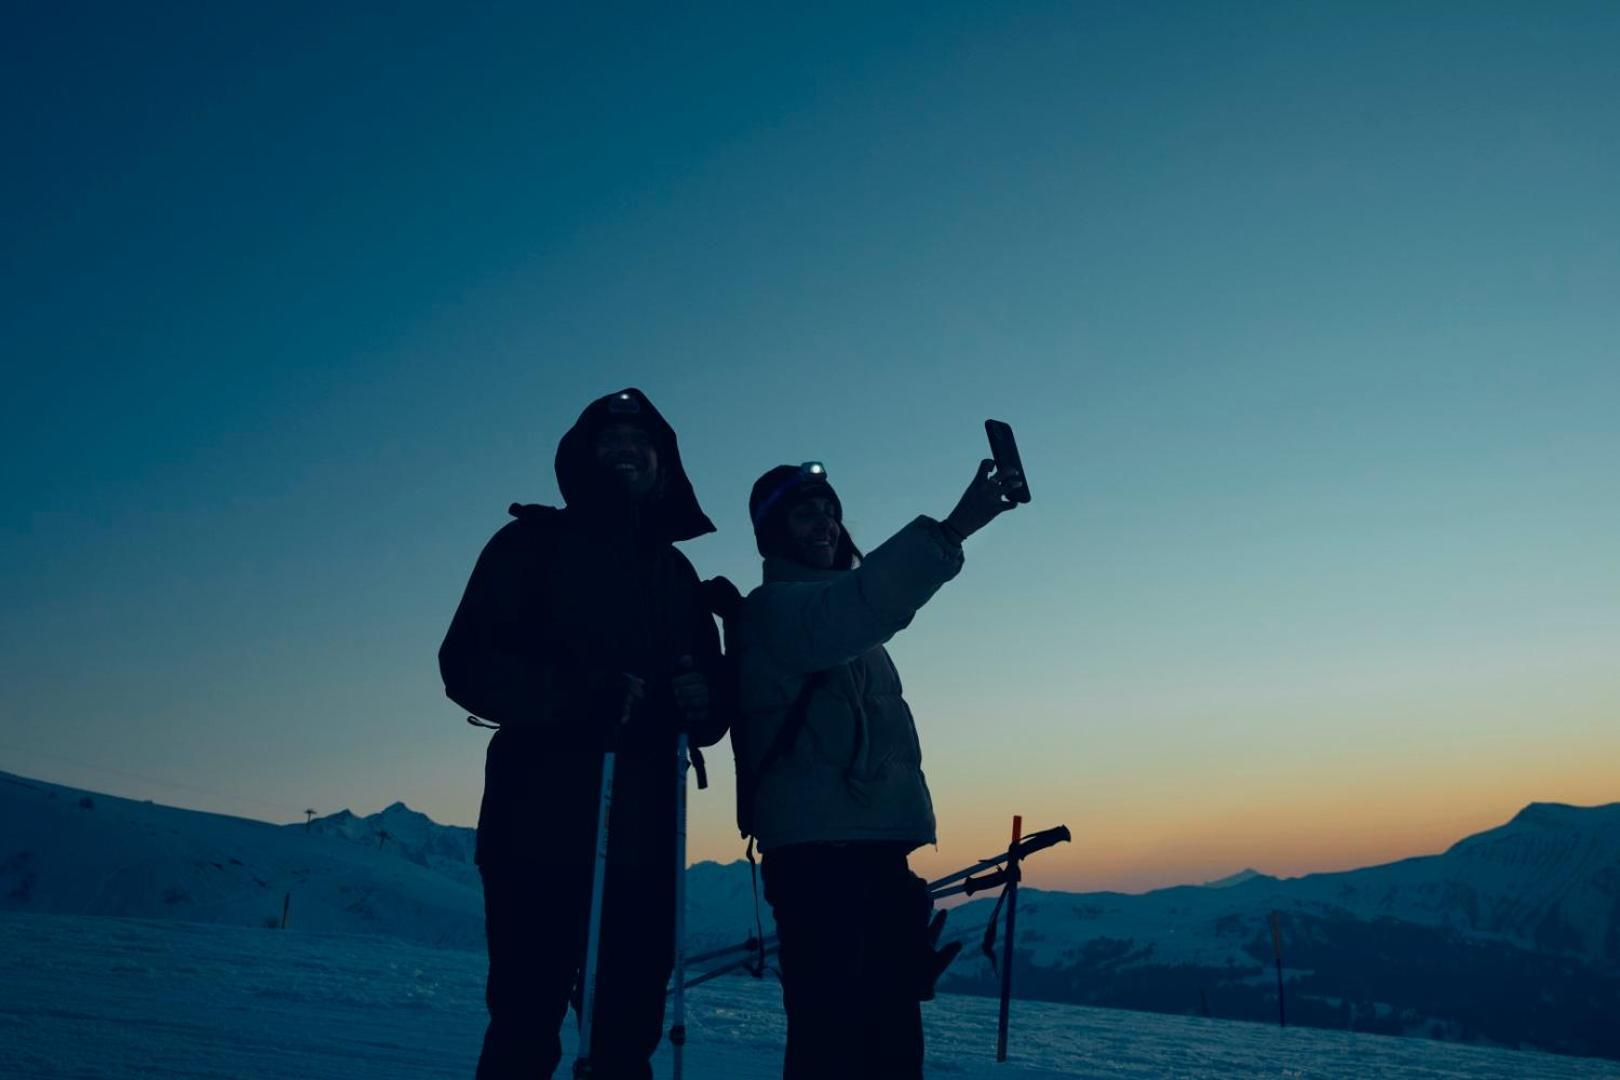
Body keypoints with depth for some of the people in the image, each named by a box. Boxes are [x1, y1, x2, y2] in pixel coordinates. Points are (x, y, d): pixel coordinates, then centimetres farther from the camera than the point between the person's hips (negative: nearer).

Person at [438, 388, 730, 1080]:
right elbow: (470, 665, -6)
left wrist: (705, 702, -8)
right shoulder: (534, 542, 5)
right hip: (542, 825, -4)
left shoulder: (674, 569, 18)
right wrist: (578, 693, -21)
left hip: (642, 833, 4)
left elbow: (711, 699, 16)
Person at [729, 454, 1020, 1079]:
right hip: (820, 855, -9)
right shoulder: (773, 610, -4)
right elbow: (862, 606, -28)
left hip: (876, 850, 9)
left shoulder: (845, 630, 26)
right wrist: (954, 528, -36)